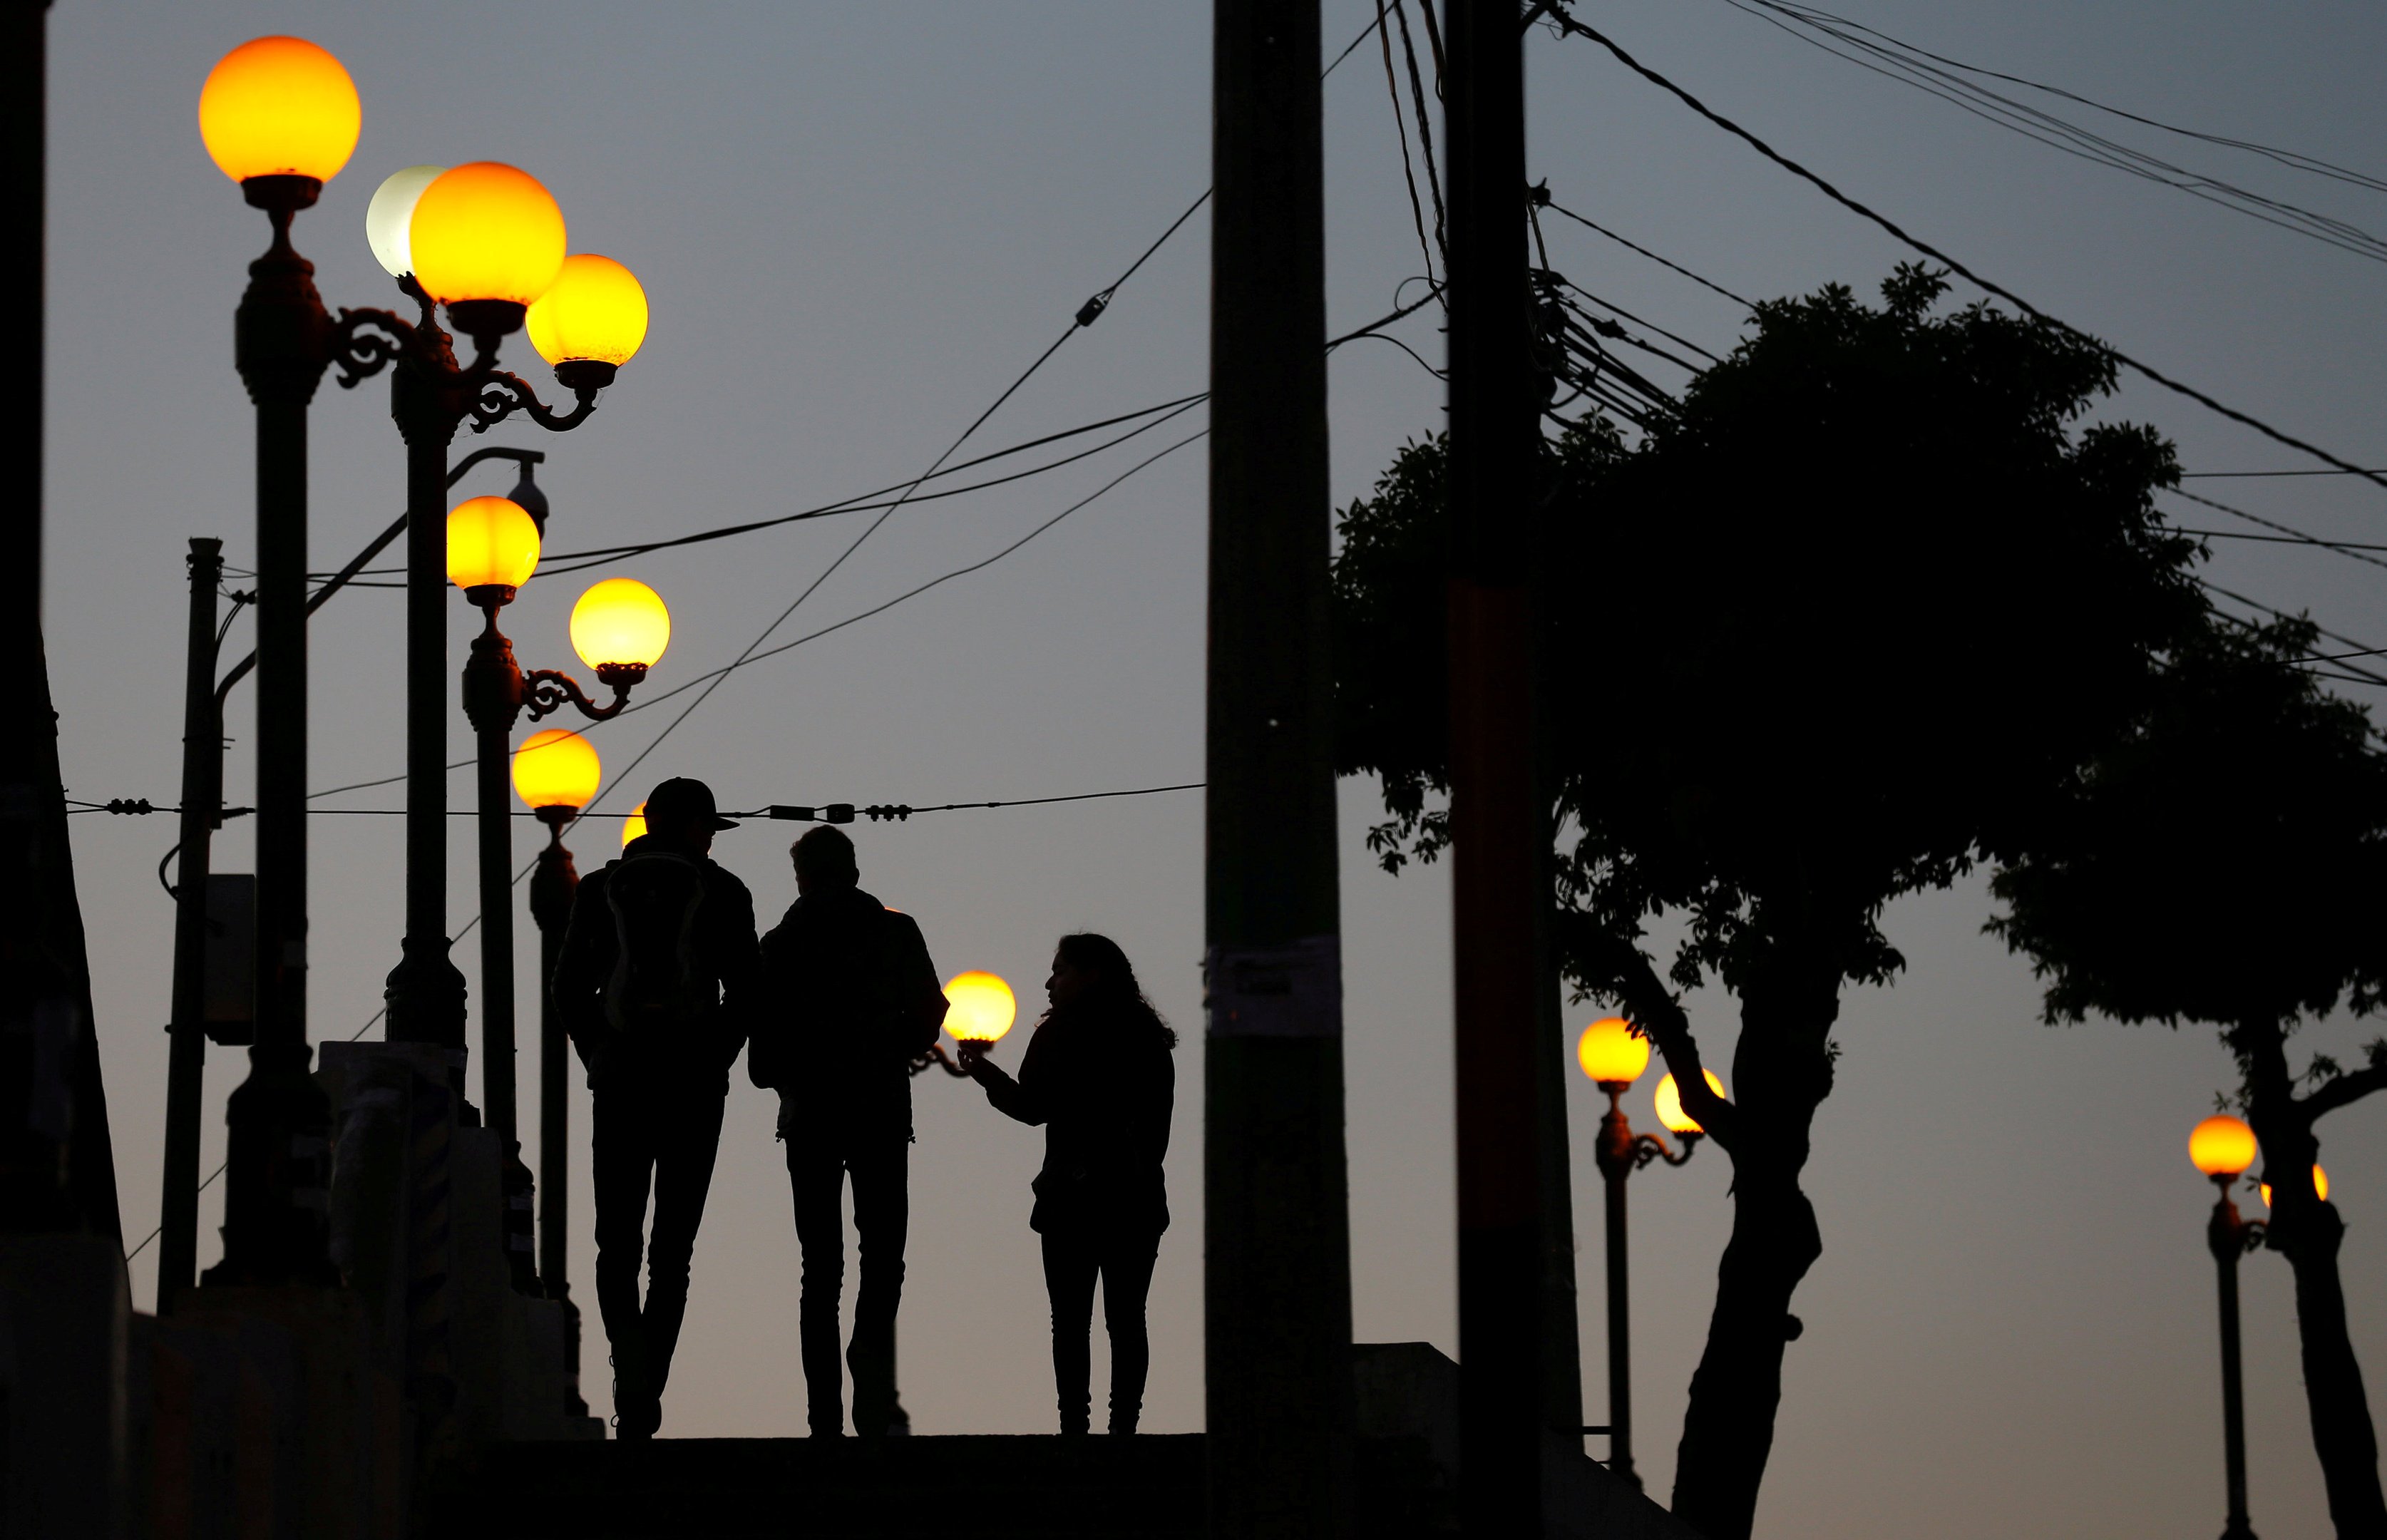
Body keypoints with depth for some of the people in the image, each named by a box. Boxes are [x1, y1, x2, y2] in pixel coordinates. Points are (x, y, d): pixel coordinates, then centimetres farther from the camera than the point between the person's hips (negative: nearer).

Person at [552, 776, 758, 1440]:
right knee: (672, 1245, 5)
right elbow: (744, 992, -2)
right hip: (694, 1083, -1)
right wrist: (714, 1063, 8)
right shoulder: (722, 892, 2)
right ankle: (645, 1392, -2)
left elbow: (569, 987, 4)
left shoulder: (599, 889, 7)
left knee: (617, 1238, 8)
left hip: (619, 1080, 1)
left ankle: (629, 1354, -18)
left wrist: (599, 1059, 11)